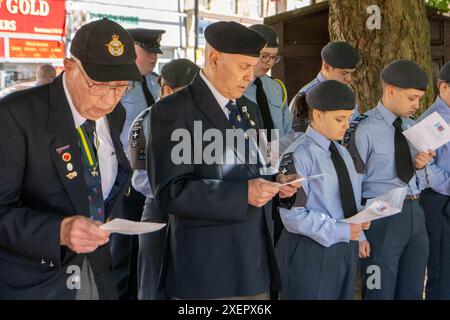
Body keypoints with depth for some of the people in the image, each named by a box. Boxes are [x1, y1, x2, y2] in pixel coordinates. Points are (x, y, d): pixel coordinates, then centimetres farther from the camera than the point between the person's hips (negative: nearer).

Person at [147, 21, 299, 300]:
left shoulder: (244, 111, 15)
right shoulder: (172, 111, -10)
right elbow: (170, 192, -17)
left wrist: (275, 184, 0)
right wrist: (243, 193, -23)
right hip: (207, 268, -7)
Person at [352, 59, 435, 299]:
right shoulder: (365, 131, -11)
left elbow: (424, 182, 16)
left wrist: (421, 167, -6)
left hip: (415, 214, 7)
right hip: (381, 217, -7)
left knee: (412, 292, 17)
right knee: (381, 293, 3)